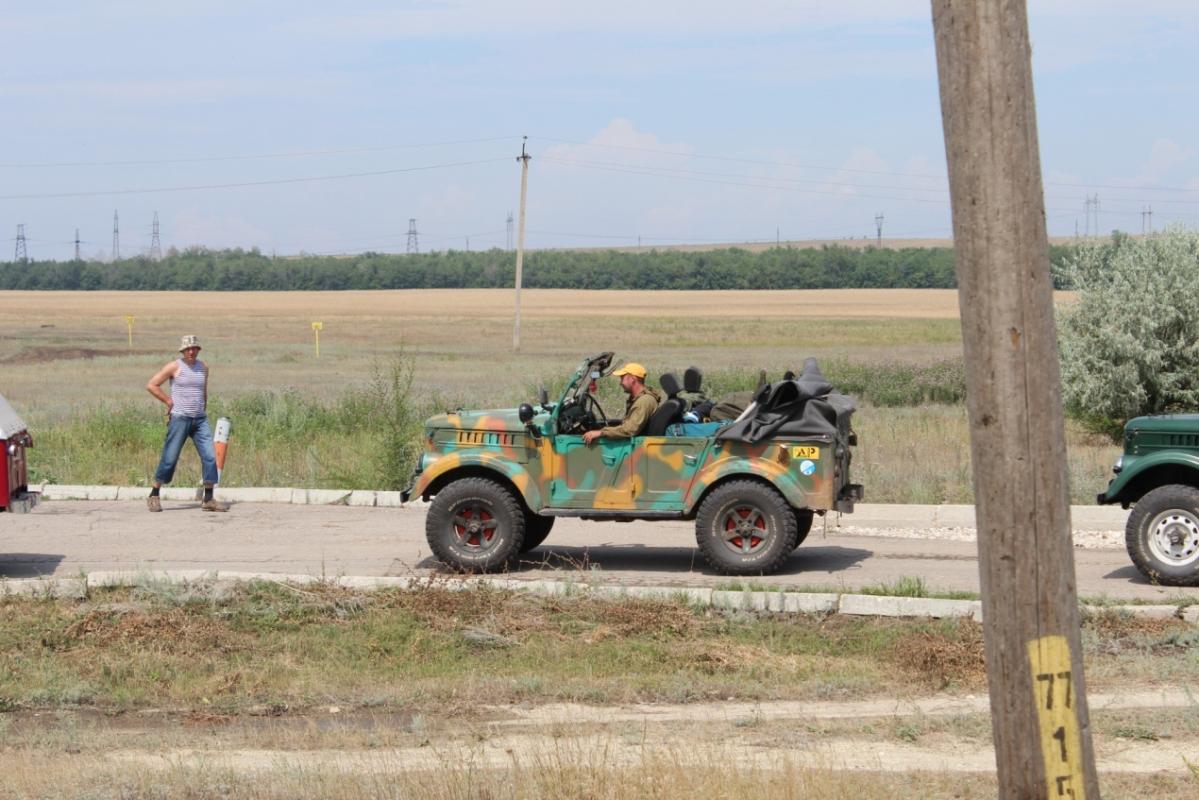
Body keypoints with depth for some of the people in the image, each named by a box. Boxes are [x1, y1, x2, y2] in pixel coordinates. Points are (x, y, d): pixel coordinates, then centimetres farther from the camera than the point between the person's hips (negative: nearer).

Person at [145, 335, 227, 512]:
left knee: (210, 457, -5)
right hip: (179, 418, -5)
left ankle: (208, 500, -2)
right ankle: (154, 496, 9)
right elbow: (151, 385, -2)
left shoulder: (203, 367, 13)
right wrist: (169, 401, -4)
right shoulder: (174, 367, -2)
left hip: (200, 419, 5)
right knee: (170, 458, -3)